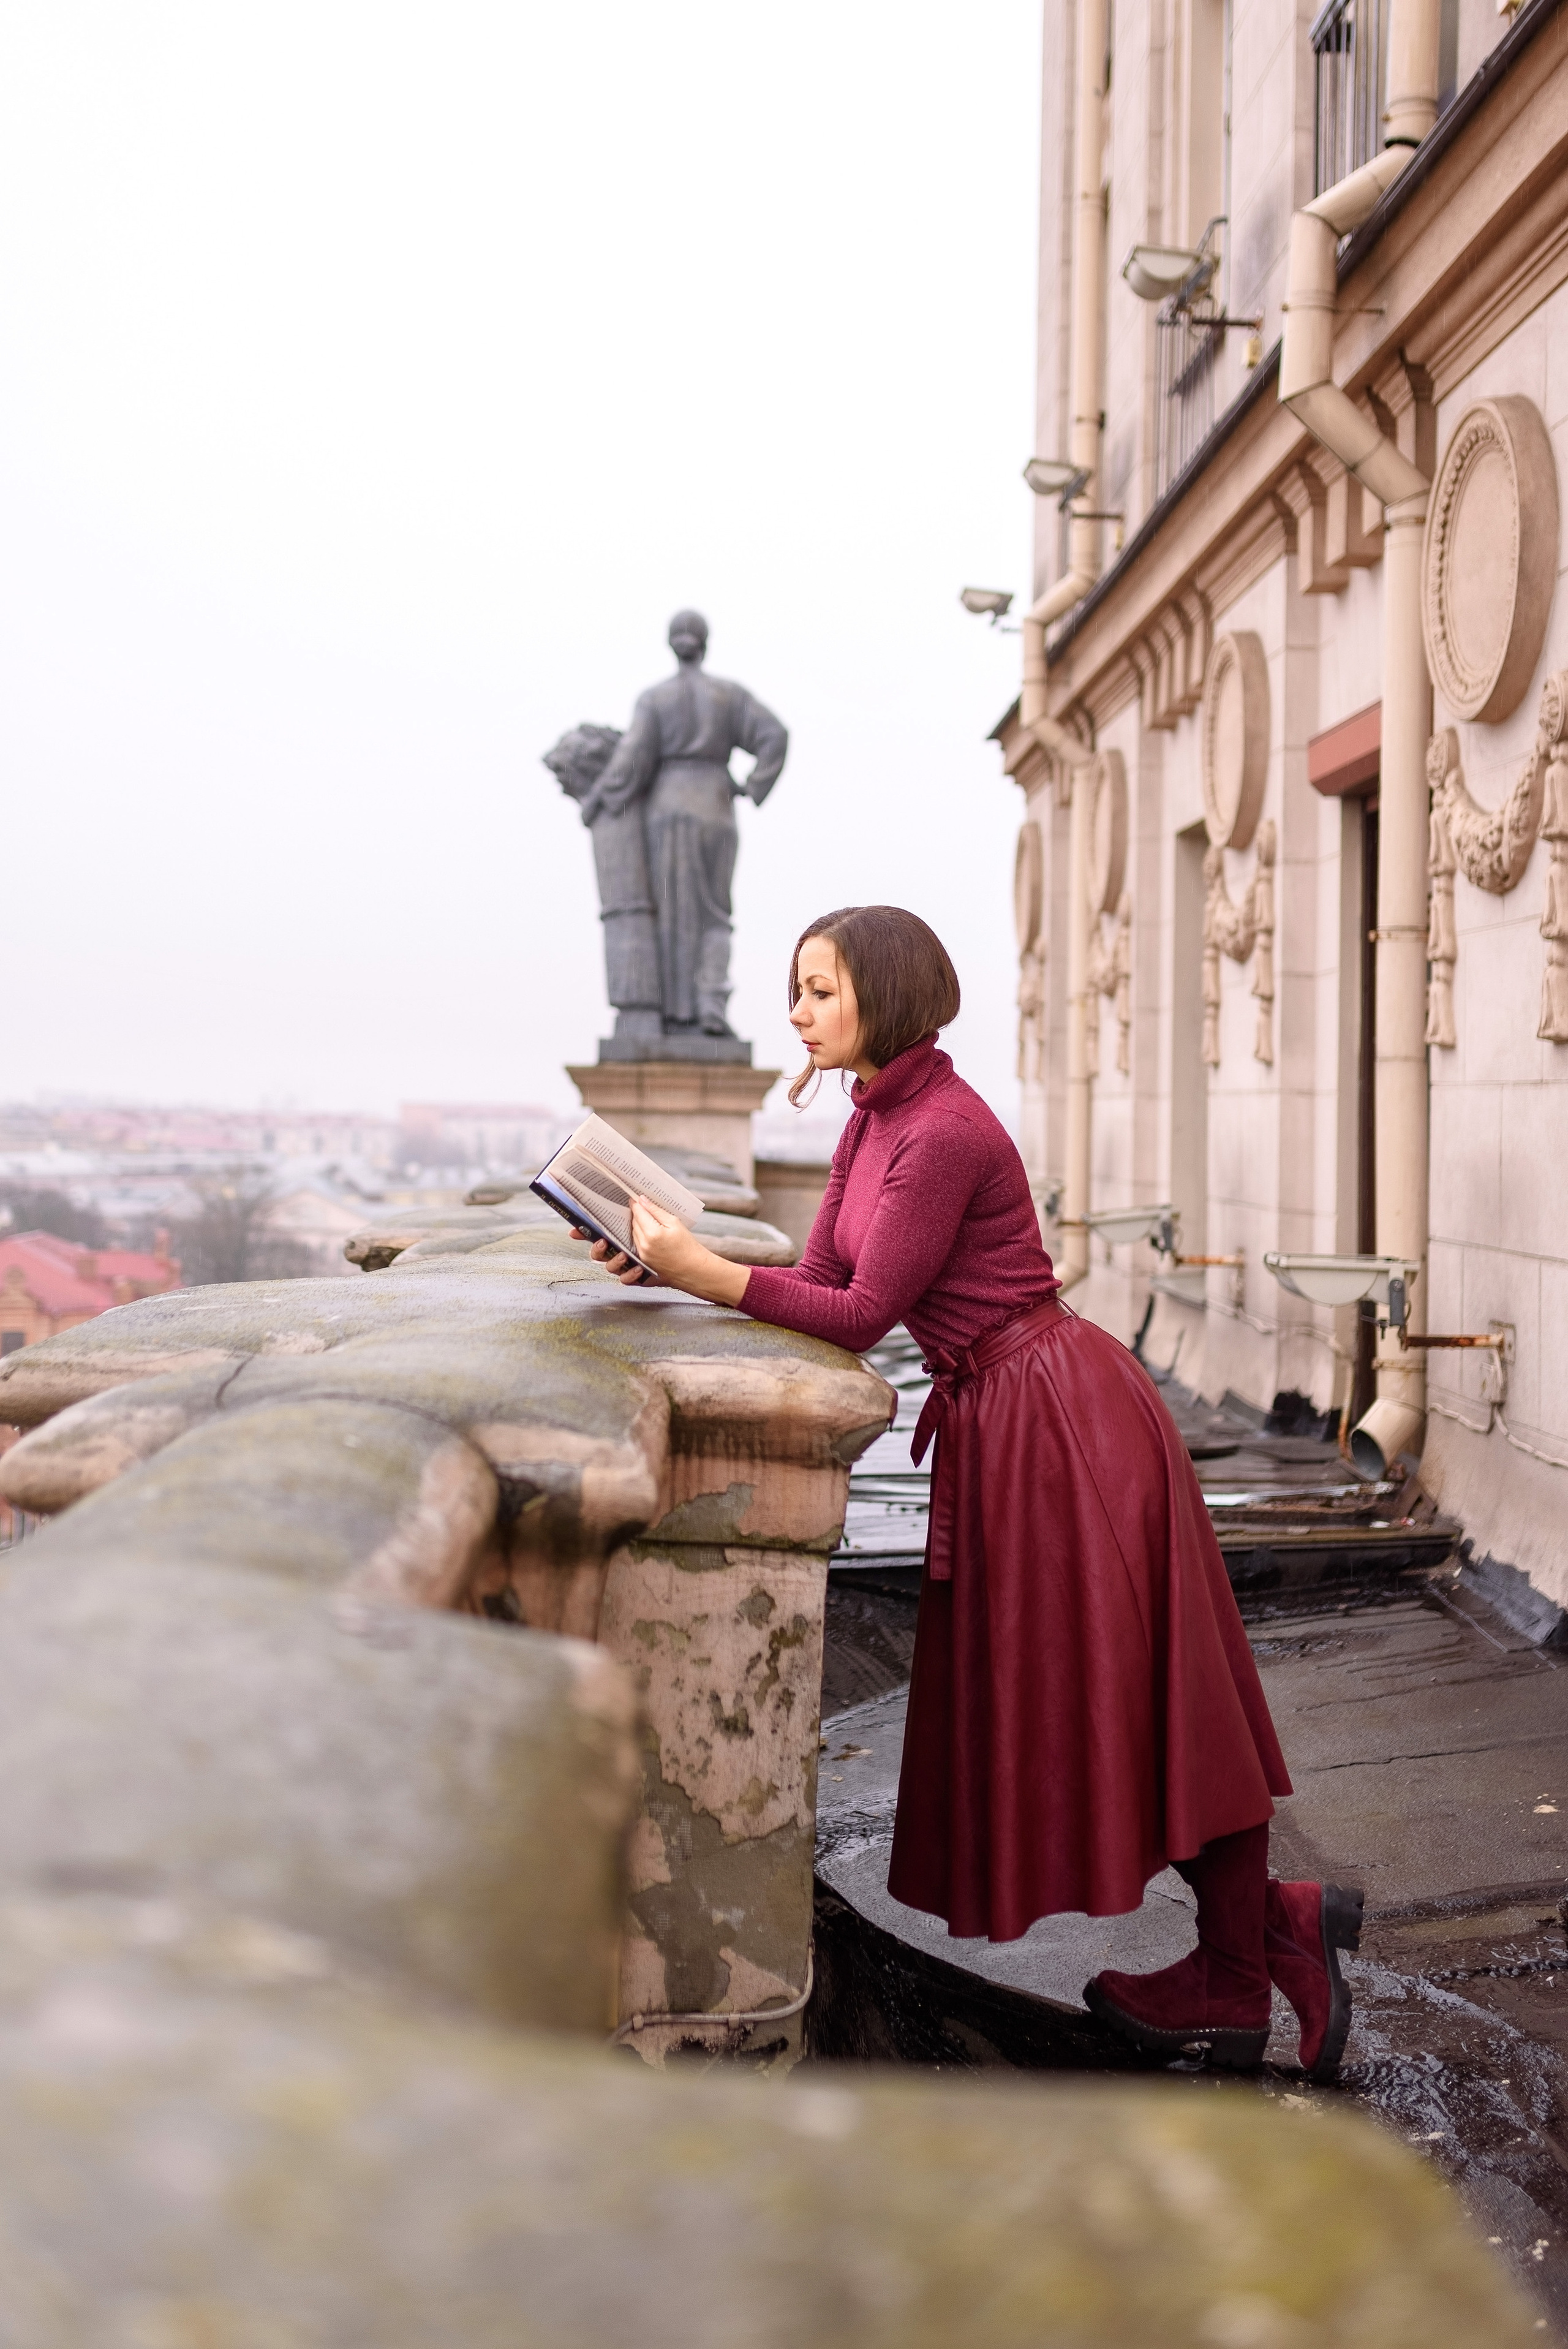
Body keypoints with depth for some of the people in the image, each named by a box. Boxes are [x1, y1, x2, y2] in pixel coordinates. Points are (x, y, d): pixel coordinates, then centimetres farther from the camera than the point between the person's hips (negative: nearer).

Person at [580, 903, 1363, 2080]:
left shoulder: (946, 1131, -19)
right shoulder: (872, 1122, 10)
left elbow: (862, 1313, -20)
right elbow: (819, 1276, 7)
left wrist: (703, 1271, -22)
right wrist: (674, 1260, -3)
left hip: (1064, 1417, -10)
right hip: (997, 1420, 10)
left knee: (1120, 1695, 1)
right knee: (1048, 1698, 14)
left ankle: (1237, 1984, 18)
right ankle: (1272, 1928, 25)